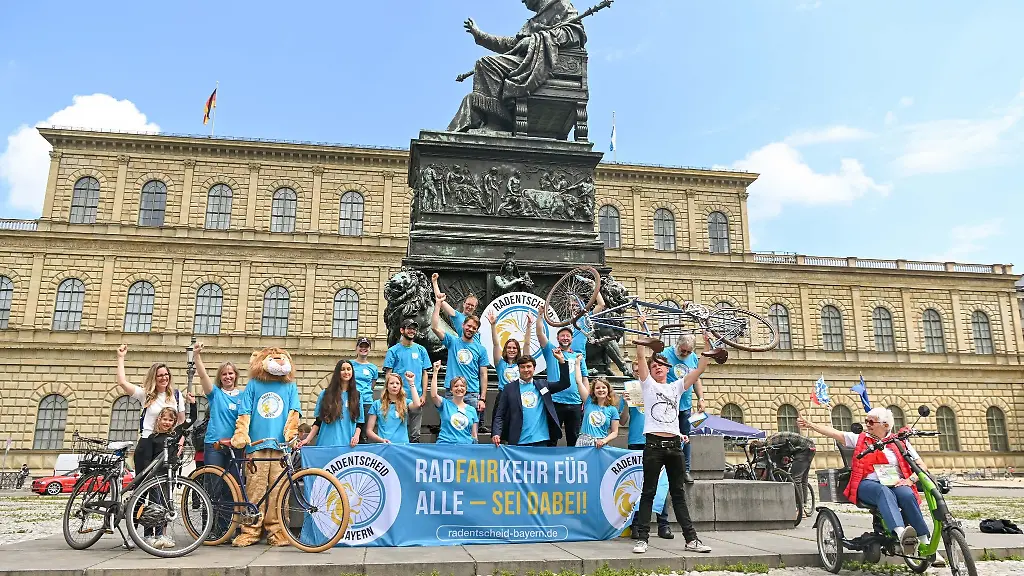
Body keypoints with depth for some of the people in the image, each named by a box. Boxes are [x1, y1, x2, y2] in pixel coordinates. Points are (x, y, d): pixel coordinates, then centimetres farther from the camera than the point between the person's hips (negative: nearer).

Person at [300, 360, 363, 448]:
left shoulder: (356, 395, 9)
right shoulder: (326, 394, 7)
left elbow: (359, 422, 10)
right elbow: (318, 422, 8)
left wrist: (356, 436, -7)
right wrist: (308, 440, -2)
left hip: (348, 445, 1)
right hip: (326, 444, 0)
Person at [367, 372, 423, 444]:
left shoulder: (405, 402, 12)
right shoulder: (377, 404, 11)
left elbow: (417, 404, -11)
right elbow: (369, 430, 10)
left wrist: (411, 382, -5)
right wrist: (382, 440, -8)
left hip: (403, 444, 0)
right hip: (384, 445, 0)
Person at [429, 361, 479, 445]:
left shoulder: (472, 410, 16)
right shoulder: (445, 404, 9)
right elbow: (433, 395, -12)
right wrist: (435, 372, -11)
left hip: (466, 446, 3)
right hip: (445, 445, -3)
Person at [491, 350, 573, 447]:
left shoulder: (542, 384, 12)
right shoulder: (510, 388, 5)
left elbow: (565, 383, 5)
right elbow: (500, 415, 3)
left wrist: (561, 361, -3)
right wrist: (496, 434, -12)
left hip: (541, 440, 2)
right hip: (519, 441, -1)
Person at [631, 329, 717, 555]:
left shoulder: (676, 387, 16)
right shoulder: (648, 384, 8)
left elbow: (700, 368, 11)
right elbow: (641, 356, -4)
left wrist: (708, 343, 4)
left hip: (674, 444, 3)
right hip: (654, 444, -3)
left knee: (678, 493, 10)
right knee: (648, 493, 1)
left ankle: (690, 538, 13)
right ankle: (642, 538, 4)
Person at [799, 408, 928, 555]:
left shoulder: (900, 442, 16)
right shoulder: (860, 439, 19)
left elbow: (921, 465, 12)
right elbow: (835, 433, 11)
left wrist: (910, 480, -7)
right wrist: (810, 425, -1)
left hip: (896, 483, 1)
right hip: (868, 484, -1)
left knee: (907, 495, -34)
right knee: (884, 492, -36)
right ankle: (900, 533, -56)